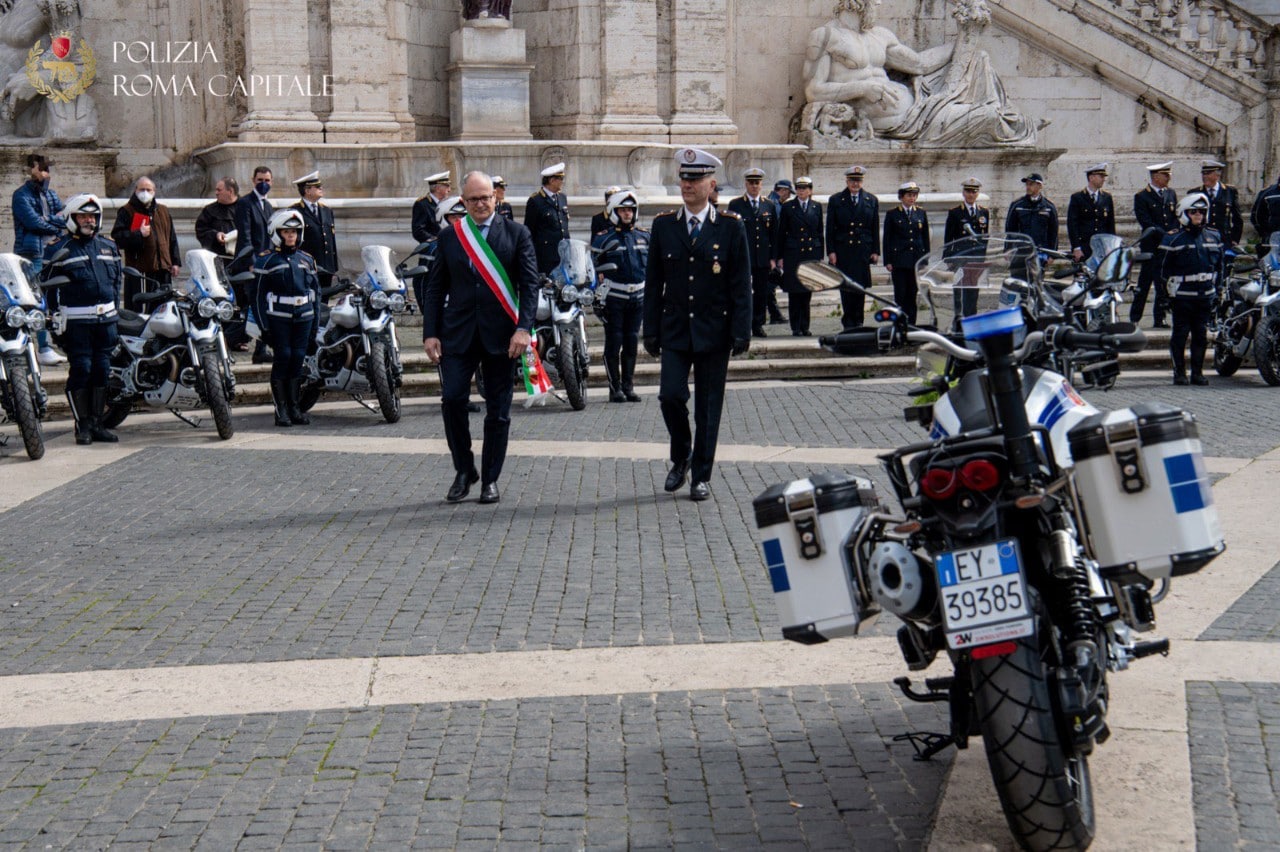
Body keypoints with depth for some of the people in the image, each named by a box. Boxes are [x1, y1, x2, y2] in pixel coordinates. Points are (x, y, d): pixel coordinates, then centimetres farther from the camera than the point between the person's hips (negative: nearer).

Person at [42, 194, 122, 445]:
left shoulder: (109, 247, 16)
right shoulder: (58, 250, -1)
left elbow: (117, 280, 23)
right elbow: (49, 285, 0)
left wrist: (115, 309, 14)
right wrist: (56, 319, -5)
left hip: (106, 318, 5)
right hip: (76, 319, -5)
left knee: (102, 370, 5)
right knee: (81, 369, -8)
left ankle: (96, 423, 13)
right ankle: (82, 424, -2)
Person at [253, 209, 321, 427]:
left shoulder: (307, 260, 14)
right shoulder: (267, 259, -1)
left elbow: (316, 292, 19)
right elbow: (259, 294, -3)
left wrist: (315, 324, 13)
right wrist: (264, 325, -8)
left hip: (304, 317, 4)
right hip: (278, 317, -4)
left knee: (298, 358, 3)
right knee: (283, 357, -8)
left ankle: (295, 407, 11)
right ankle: (280, 409, -3)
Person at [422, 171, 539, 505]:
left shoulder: (516, 234, 3)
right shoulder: (449, 237, 9)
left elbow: (529, 284, -1)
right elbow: (435, 288, 10)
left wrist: (523, 328, -13)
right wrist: (430, 333, 2)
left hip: (500, 335, -1)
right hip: (458, 333, 1)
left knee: (498, 411, 3)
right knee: (452, 399, -10)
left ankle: (490, 479, 15)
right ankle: (464, 470, 9)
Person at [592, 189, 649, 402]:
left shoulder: (644, 236, 10)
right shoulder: (603, 238, -3)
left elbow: (652, 264, 20)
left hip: (638, 297, 4)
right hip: (613, 298, -4)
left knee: (632, 342, 9)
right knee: (614, 343, -1)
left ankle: (628, 386, 17)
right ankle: (615, 388, 5)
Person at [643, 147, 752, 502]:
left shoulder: (731, 227, -1)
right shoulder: (663, 225, 5)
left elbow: (741, 285, -2)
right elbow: (653, 283, 7)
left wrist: (741, 333, -8)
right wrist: (651, 331, 3)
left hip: (714, 331, -1)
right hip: (675, 330, 2)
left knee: (708, 406, 4)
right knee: (670, 395, -9)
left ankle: (701, 475, 15)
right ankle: (680, 458, 17)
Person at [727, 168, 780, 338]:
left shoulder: (769, 206, 12)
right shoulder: (735, 205, 3)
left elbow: (774, 234, 12)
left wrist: (773, 258, 5)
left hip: (763, 259, 3)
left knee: (762, 293, 4)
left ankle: (758, 325, 11)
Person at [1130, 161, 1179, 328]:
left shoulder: (1171, 194, 15)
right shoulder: (1142, 197, -4)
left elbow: (1177, 218, 14)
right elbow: (1146, 223, -11)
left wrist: (1174, 233, -5)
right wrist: (1165, 234, -15)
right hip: (1151, 247, -5)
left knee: (1165, 282, 3)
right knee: (1145, 281, -3)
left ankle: (1160, 317, 8)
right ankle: (1135, 319, 3)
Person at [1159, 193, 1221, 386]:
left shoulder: (1214, 236, 11)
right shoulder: (1173, 239, -4)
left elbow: (1219, 265, 20)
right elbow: (1165, 268, -1)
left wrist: (1215, 286, 14)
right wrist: (1172, 287, -3)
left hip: (1205, 296, 4)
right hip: (1182, 296, -4)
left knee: (1201, 335, 7)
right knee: (1180, 334, -2)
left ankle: (1197, 372, 15)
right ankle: (1179, 372, 5)